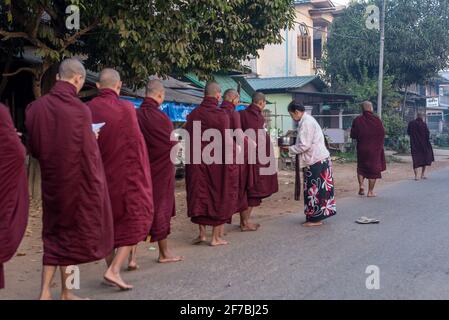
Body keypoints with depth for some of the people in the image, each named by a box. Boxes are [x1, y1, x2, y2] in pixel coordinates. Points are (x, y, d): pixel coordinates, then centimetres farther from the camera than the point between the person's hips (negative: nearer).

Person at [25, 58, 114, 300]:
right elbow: (89, 152, -17)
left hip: (51, 180, 5)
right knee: (73, 233, 11)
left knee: (54, 234, 16)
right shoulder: (79, 110, -19)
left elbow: (33, 147, 5)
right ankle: (66, 292, 21)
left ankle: (45, 291, 12)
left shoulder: (37, 107, -3)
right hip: (77, 181, -4)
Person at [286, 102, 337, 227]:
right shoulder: (308, 120, 14)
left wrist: (290, 150, -7)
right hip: (319, 159, 10)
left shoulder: (306, 123, -16)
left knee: (314, 189, -3)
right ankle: (320, 214, 19)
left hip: (315, 161, -10)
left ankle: (315, 219, 4)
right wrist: (293, 147, 11)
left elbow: (304, 145, -19)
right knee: (319, 188, 13)